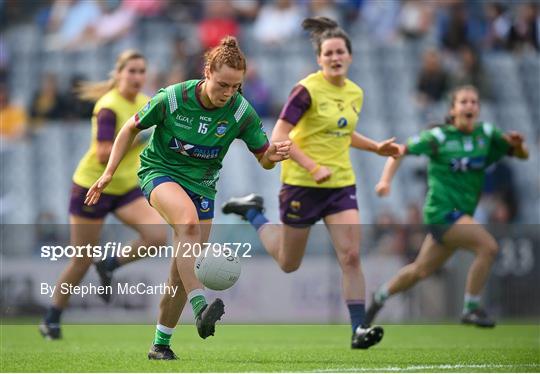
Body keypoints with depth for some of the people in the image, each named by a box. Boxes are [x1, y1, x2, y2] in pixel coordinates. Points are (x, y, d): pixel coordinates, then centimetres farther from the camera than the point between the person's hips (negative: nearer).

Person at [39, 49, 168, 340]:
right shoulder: (108, 108, -20)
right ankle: (51, 320, 21)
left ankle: (110, 266, 7)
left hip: (127, 187, 6)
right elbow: (104, 155, -27)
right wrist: (138, 137, -30)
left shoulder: (145, 103, 3)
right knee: (82, 261, 2)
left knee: (158, 236, -19)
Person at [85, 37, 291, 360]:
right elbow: (132, 128, -2)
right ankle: (200, 308, -46)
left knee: (183, 271, 0)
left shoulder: (242, 112, -12)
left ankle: (161, 344, 17)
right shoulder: (172, 99, -18)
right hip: (160, 172, -3)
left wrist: (274, 155, -27)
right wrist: (109, 172, -5)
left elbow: (263, 158, -3)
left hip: (202, 185, 3)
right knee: (189, 221, -36)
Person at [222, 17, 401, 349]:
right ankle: (253, 212, 37)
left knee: (351, 256, -12)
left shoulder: (356, 93, 6)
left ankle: (359, 329, -9)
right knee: (288, 264, 13)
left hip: (341, 183, 5)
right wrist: (313, 167, -25)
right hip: (302, 184, -5)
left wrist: (377, 147, 12)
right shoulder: (307, 90, -16)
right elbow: (278, 137, -18)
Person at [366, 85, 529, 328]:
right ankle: (471, 309, -13)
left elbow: (522, 155, 6)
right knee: (488, 247, -24)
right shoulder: (439, 137, -8)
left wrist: (518, 144, -17)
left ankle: (380, 296, 42)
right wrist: (386, 180, -13)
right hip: (442, 210, -6)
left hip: (461, 214, 6)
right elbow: (400, 152, 1)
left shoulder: (486, 134, 3)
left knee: (421, 271, 19)